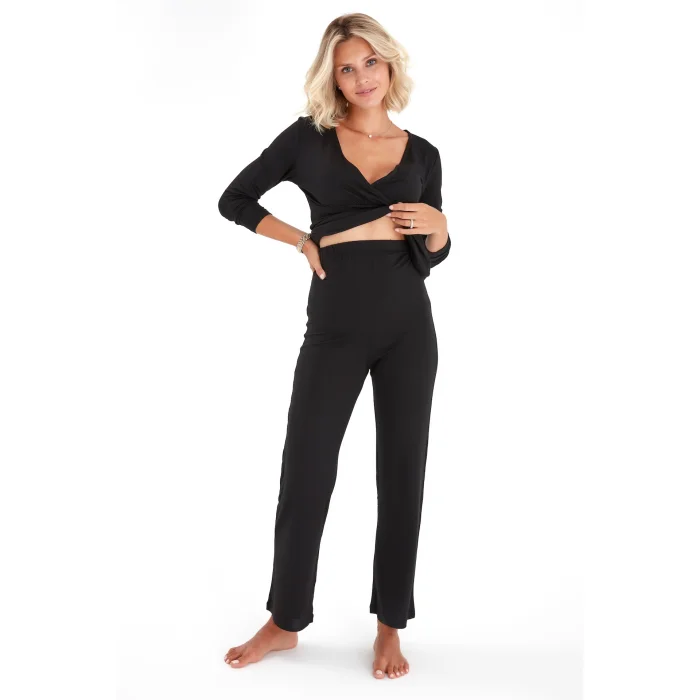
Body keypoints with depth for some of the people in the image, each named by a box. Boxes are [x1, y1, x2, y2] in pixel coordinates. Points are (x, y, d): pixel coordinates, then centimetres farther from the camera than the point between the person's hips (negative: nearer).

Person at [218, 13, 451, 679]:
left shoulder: (422, 153, 9)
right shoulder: (308, 137, 2)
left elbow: (431, 256, 14)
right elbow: (234, 200, 6)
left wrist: (437, 225, -7)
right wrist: (305, 242, -1)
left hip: (408, 328, 2)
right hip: (334, 328, -1)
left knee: (402, 473, 6)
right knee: (305, 473, 3)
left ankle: (390, 625, 21)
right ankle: (286, 619, 23)